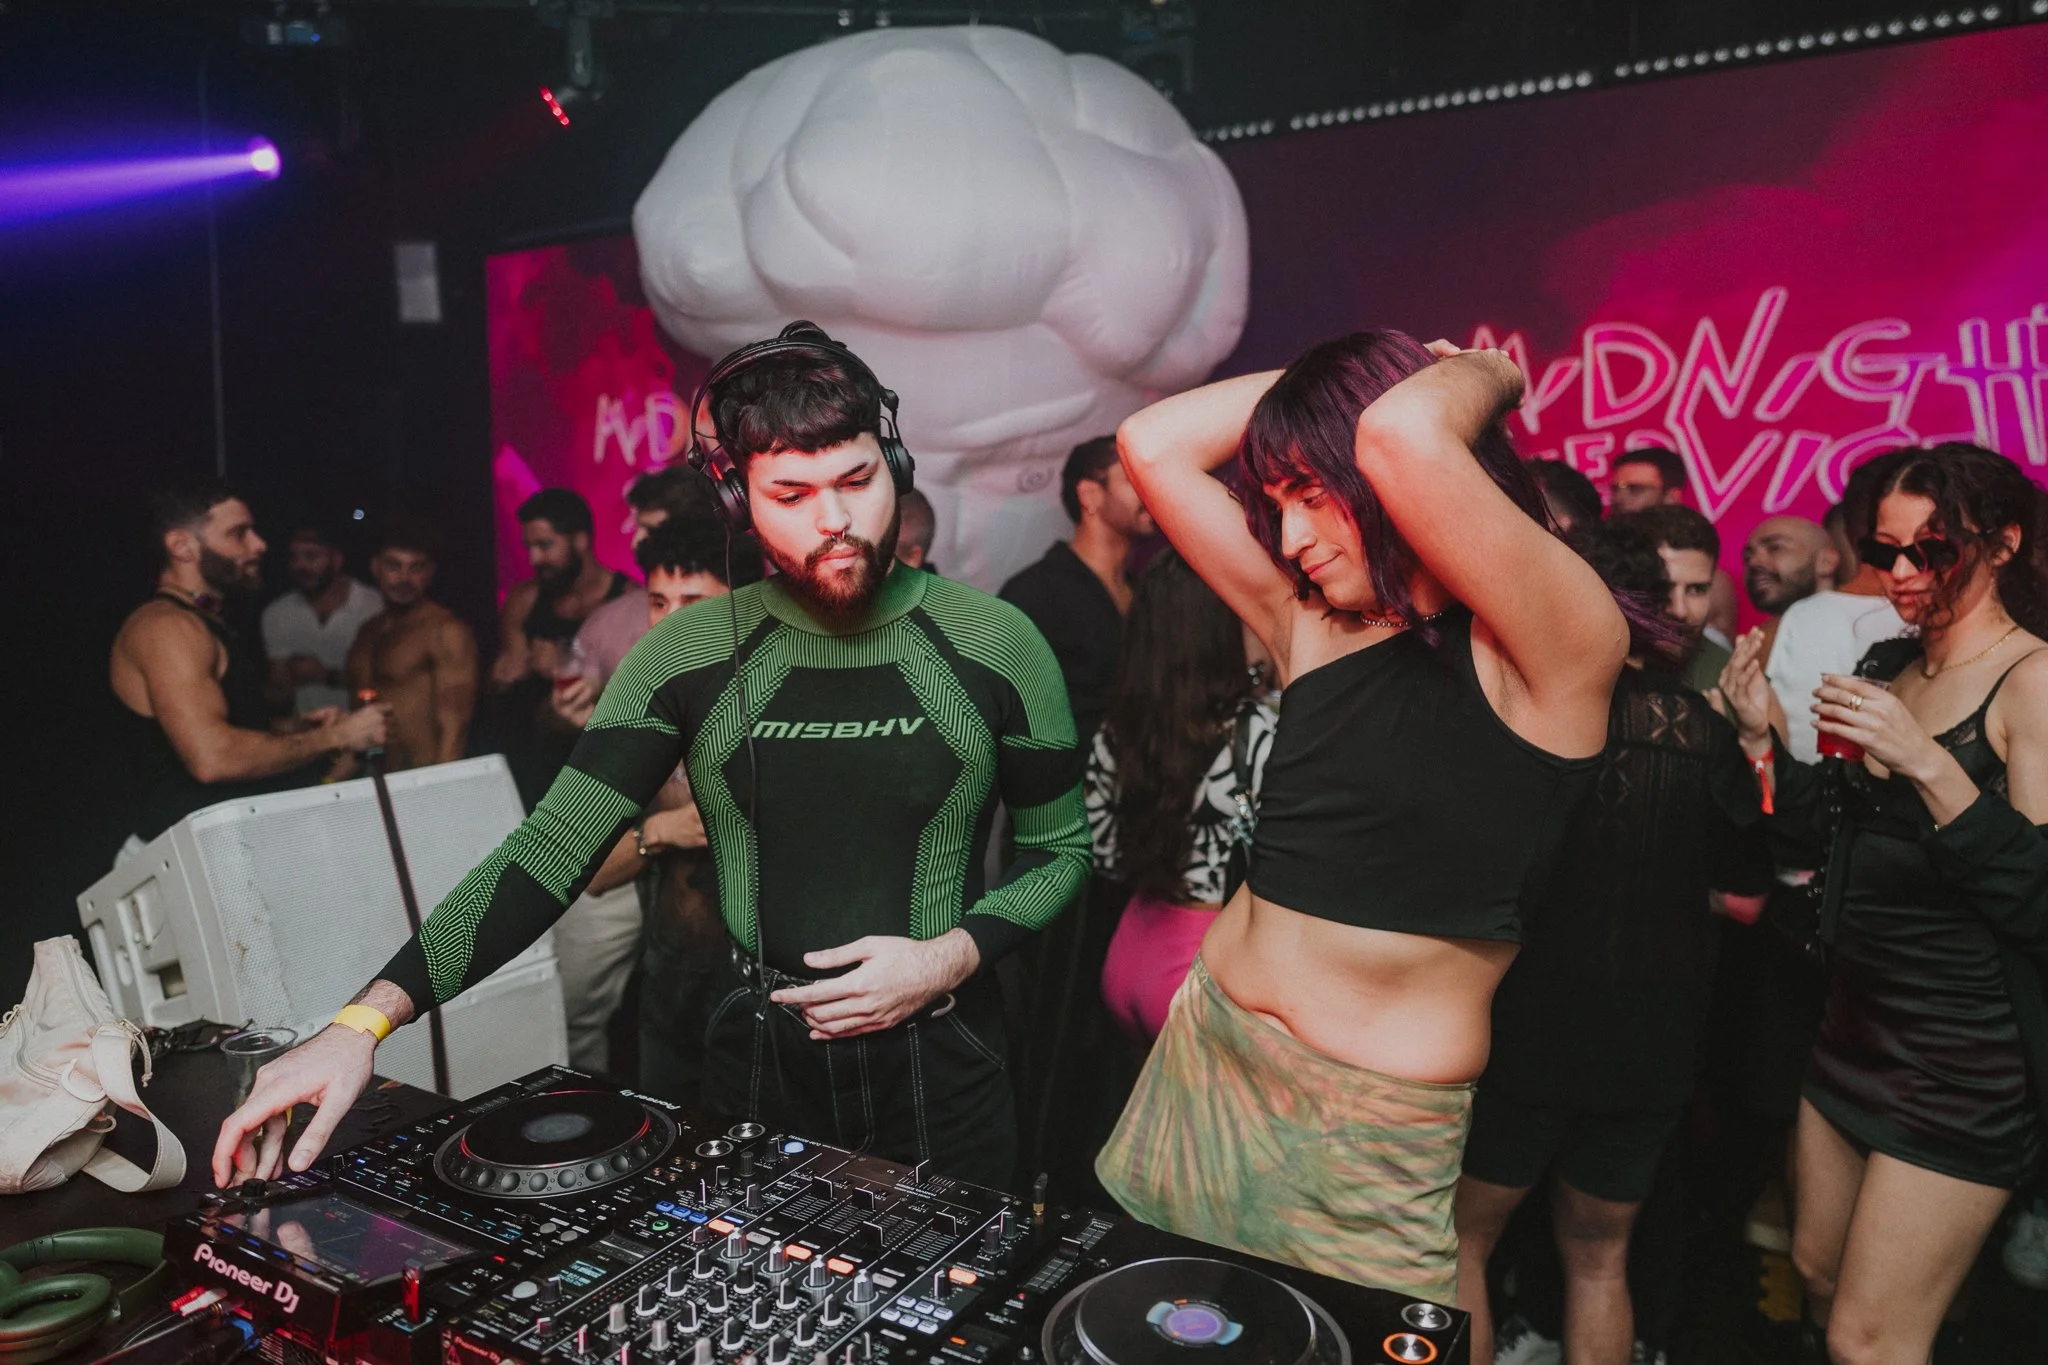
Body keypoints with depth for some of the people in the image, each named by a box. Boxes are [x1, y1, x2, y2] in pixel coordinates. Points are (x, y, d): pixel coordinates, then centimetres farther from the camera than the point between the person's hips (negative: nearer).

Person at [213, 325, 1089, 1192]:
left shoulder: (994, 645, -8)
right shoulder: (688, 656, -6)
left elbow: (1059, 851, 1)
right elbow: (551, 852, -10)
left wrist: (949, 957, -16)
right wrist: (367, 1020, -21)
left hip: (941, 1065, -1)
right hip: (759, 1060, 1)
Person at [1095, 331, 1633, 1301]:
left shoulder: (1560, 651, -12)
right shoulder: (1314, 629, 6)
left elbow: (1402, 437, -28)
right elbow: (1153, 448, 6)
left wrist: (1486, 375, -7)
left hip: (1367, 1125, -5)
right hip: (1201, 1055, 6)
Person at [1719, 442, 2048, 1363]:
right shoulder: (1886, 665, 7)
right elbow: (1826, 828, 11)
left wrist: (1928, 764, -31)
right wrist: (1759, 732, -2)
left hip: (1966, 1060, -7)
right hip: (1857, 1026, 7)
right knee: (1817, 1273, 20)